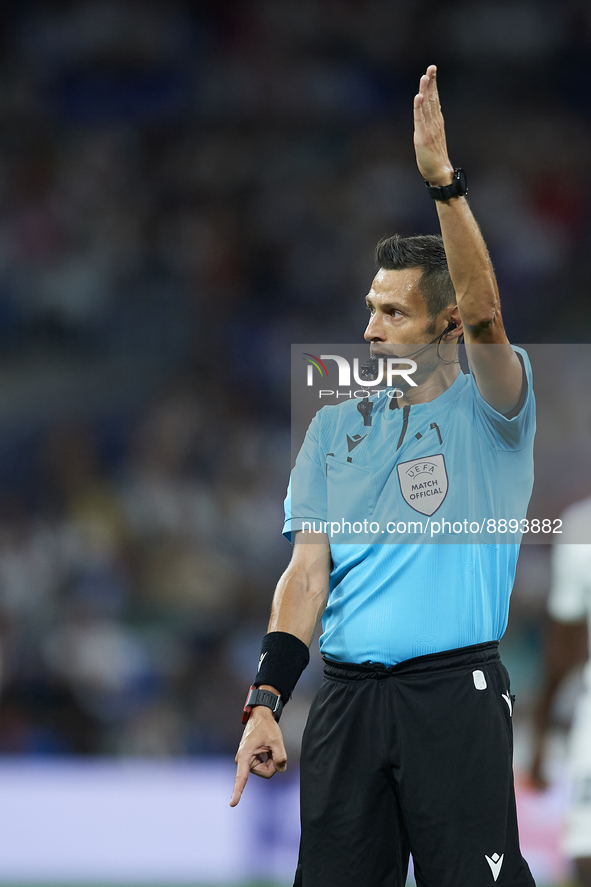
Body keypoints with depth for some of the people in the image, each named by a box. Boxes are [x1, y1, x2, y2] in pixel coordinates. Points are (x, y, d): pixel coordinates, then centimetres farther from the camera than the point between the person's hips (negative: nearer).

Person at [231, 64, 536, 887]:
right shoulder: (334, 427, 14)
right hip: (345, 694, 4)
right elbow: (308, 571, 8)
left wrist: (444, 181, -29)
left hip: (456, 691, -4)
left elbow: (485, 319, -18)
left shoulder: (488, 410, 2)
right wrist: (265, 702, -5)